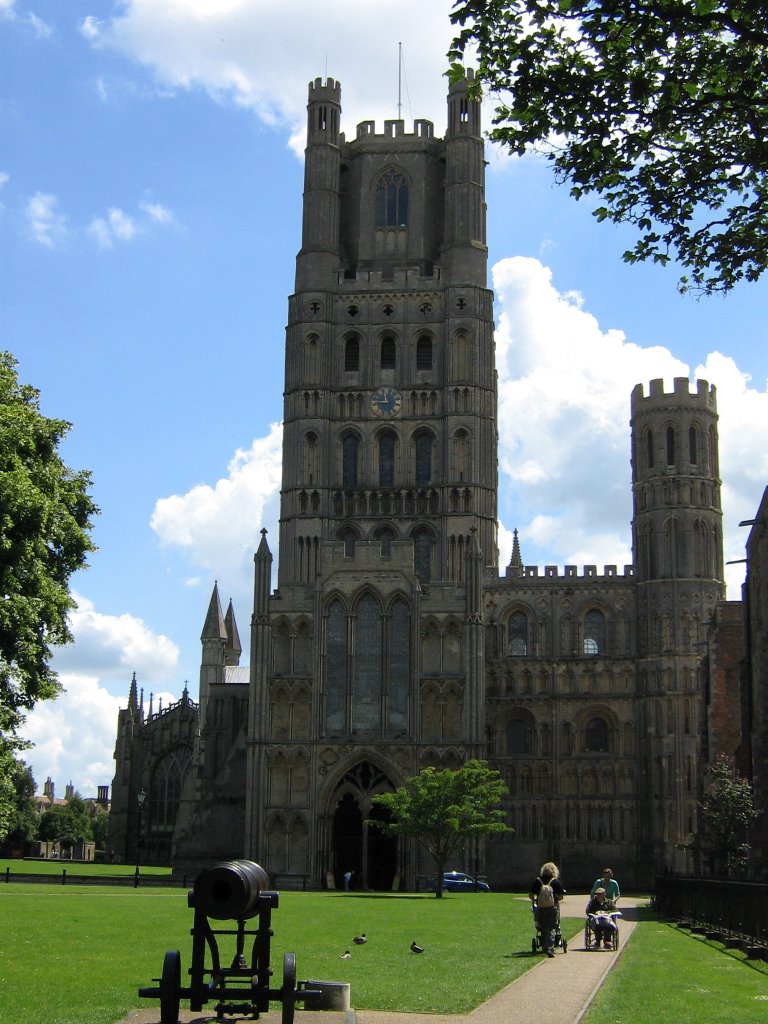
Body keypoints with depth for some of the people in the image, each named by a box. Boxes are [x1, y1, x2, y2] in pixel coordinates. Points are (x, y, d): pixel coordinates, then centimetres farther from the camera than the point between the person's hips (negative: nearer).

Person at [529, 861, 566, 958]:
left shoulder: (537, 881, 1)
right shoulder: (556, 882, -3)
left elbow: (530, 895, 2)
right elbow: (560, 897, -1)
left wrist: (534, 900, 23)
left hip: (540, 908, 2)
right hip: (553, 908, -1)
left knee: (543, 928, 15)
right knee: (551, 928, 1)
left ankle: (545, 947, 20)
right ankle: (550, 948, -10)